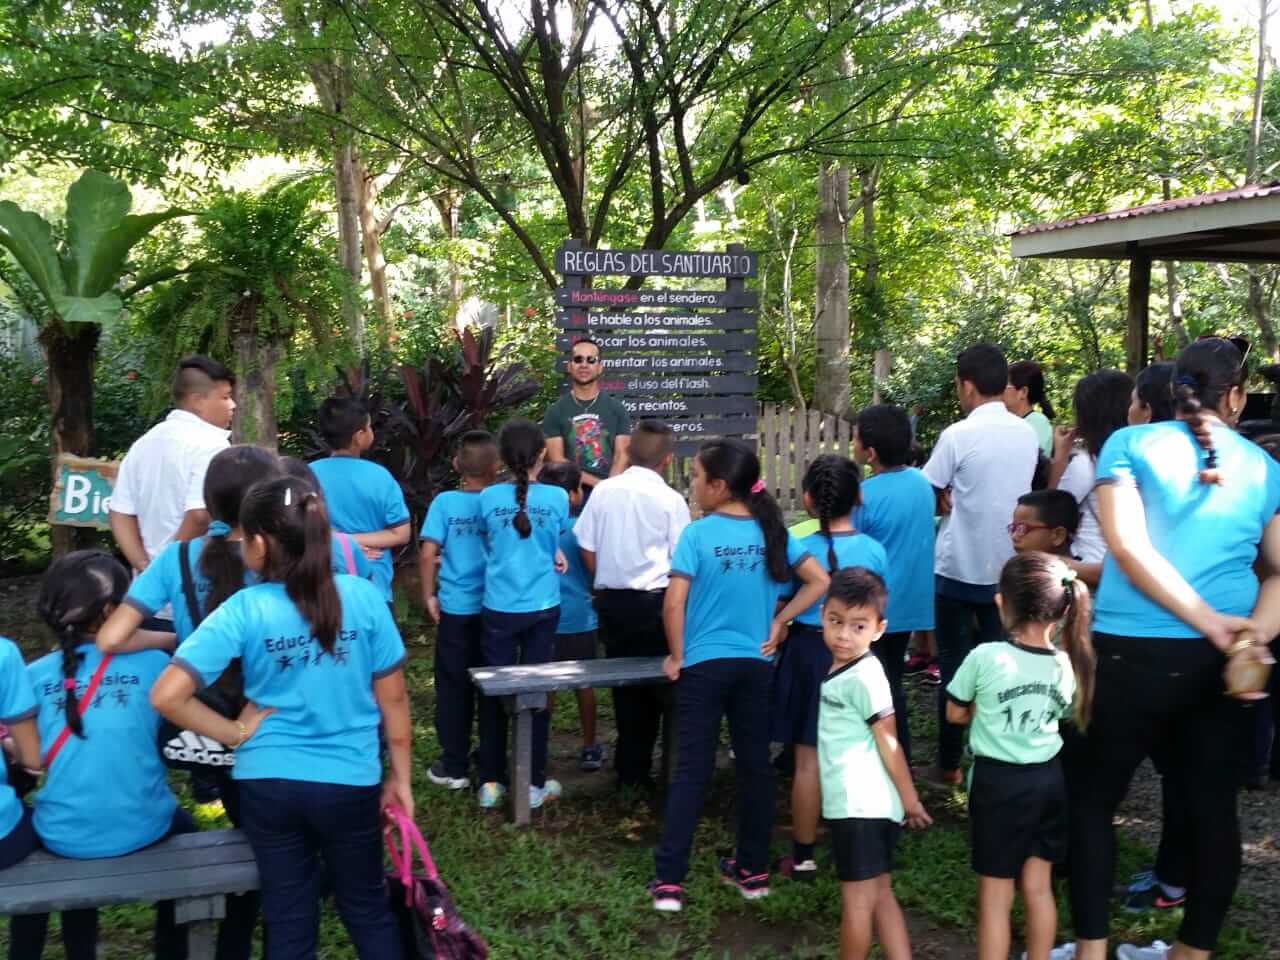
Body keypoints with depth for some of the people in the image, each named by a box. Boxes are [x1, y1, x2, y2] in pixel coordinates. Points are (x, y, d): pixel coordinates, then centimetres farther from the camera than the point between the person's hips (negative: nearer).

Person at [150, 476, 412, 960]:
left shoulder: (243, 611, -13)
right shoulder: (363, 596, -10)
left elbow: (167, 696, -18)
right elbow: (392, 699, -3)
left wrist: (235, 733, -4)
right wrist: (399, 778, 8)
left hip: (269, 784, 0)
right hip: (350, 782, 0)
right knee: (367, 908, 20)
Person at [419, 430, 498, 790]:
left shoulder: (445, 502, -7)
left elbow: (428, 554, -10)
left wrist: (428, 596, 2)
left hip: (456, 608, -2)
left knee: (453, 688, 8)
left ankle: (454, 767, 14)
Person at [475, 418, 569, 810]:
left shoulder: (489, 498, -4)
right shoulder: (557, 497, -5)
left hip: (498, 609, 0)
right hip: (542, 609, 0)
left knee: (494, 693, 10)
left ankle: (491, 782, 16)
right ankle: (534, 783, 15)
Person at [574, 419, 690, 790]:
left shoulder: (603, 490, 1)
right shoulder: (671, 500, -9)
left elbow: (587, 550, 4)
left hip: (611, 601, 4)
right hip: (653, 602, -4)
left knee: (624, 684, 13)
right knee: (657, 684, 10)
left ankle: (629, 768, 19)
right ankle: (638, 769, 14)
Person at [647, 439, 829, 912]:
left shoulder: (698, 533, -12)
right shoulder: (772, 530, 0)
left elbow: (674, 602, -18)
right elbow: (819, 581, -1)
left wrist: (676, 657, -5)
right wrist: (778, 621, 5)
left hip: (704, 663, -3)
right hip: (755, 662, 3)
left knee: (692, 768, 2)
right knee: (755, 764, 13)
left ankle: (669, 881, 3)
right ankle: (753, 870, 23)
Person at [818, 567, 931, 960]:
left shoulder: (864, 676, -17)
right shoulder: (840, 669, 9)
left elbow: (888, 741, -15)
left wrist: (910, 799, -11)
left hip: (861, 807, -10)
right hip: (860, 805, 10)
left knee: (856, 899, 5)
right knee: (879, 895, 15)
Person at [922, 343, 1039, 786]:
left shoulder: (958, 435, -16)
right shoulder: (1028, 434, 2)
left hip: (958, 567, -5)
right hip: (1007, 565, 5)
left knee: (955, 665, 5)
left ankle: (949, 764, 11)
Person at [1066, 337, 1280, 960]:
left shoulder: (1131, 444, 0)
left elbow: (1128, 547, -12)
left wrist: (1211, 624, -12)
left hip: (1136, 651, -3)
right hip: (1222, 659, 4)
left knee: (1092, 797, 9)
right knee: (1212, 806, 13)